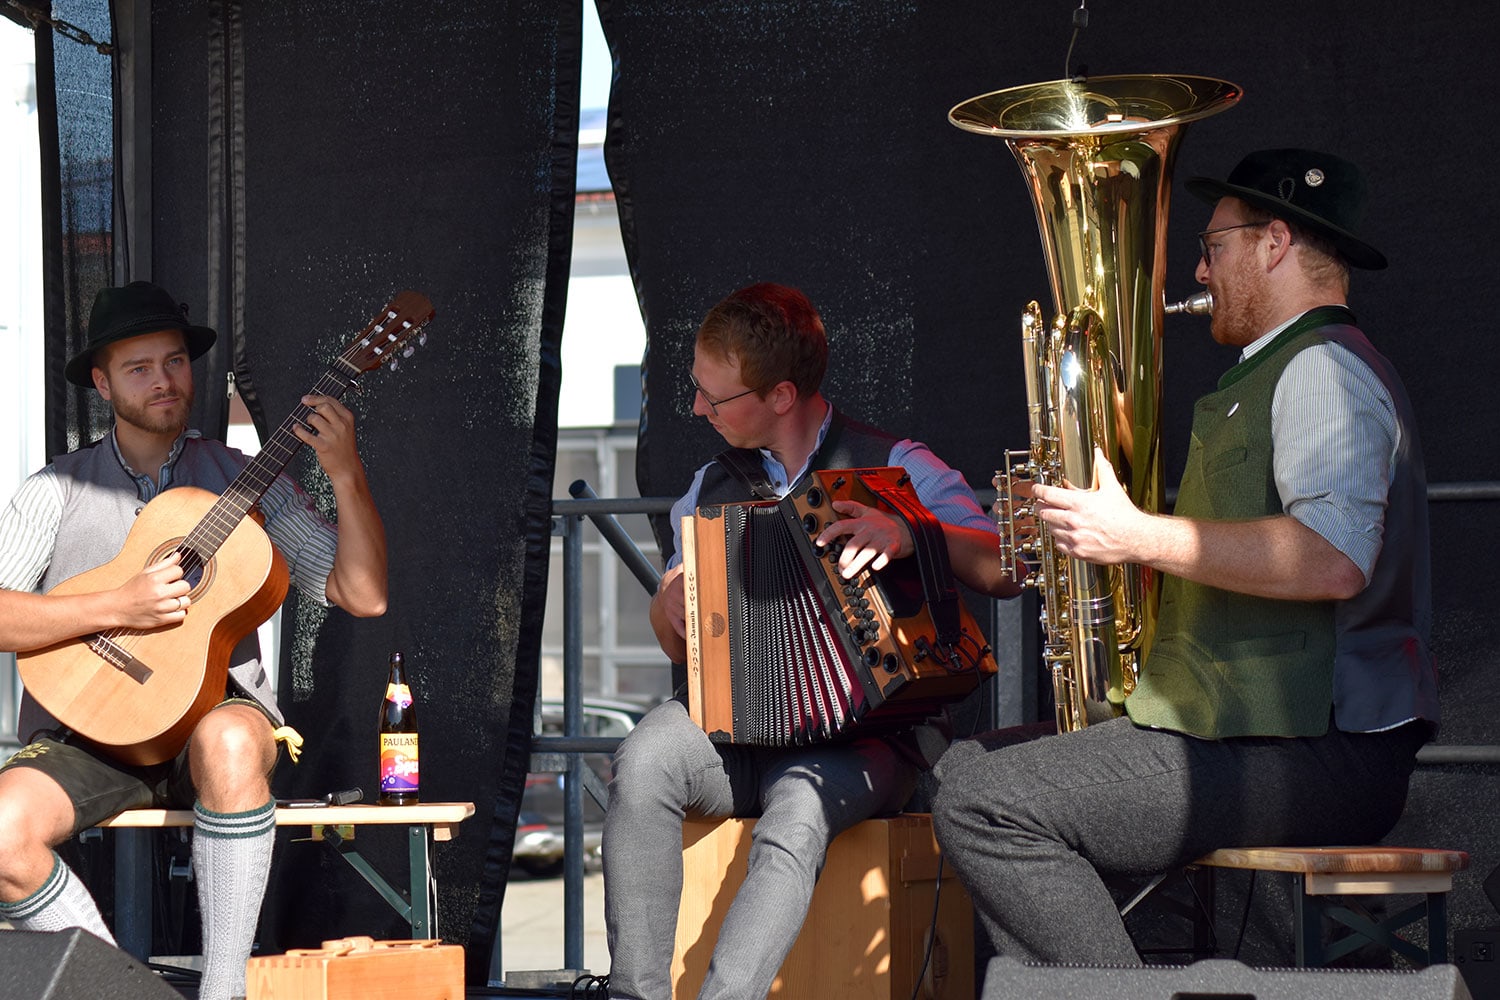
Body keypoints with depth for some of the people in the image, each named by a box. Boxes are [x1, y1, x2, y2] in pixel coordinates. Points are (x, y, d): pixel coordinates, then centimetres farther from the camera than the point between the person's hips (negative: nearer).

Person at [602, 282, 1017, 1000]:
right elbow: (679, 649, 24)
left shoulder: (895, 470, 2)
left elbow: (1004, 572, -9)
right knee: (645, 757, -29)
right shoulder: (712, 490, 17)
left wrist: (918, 532, -27)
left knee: (794, 815, -37)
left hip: (859, 738, -4)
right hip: (738, 726, 4)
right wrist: (670, 604, 1)